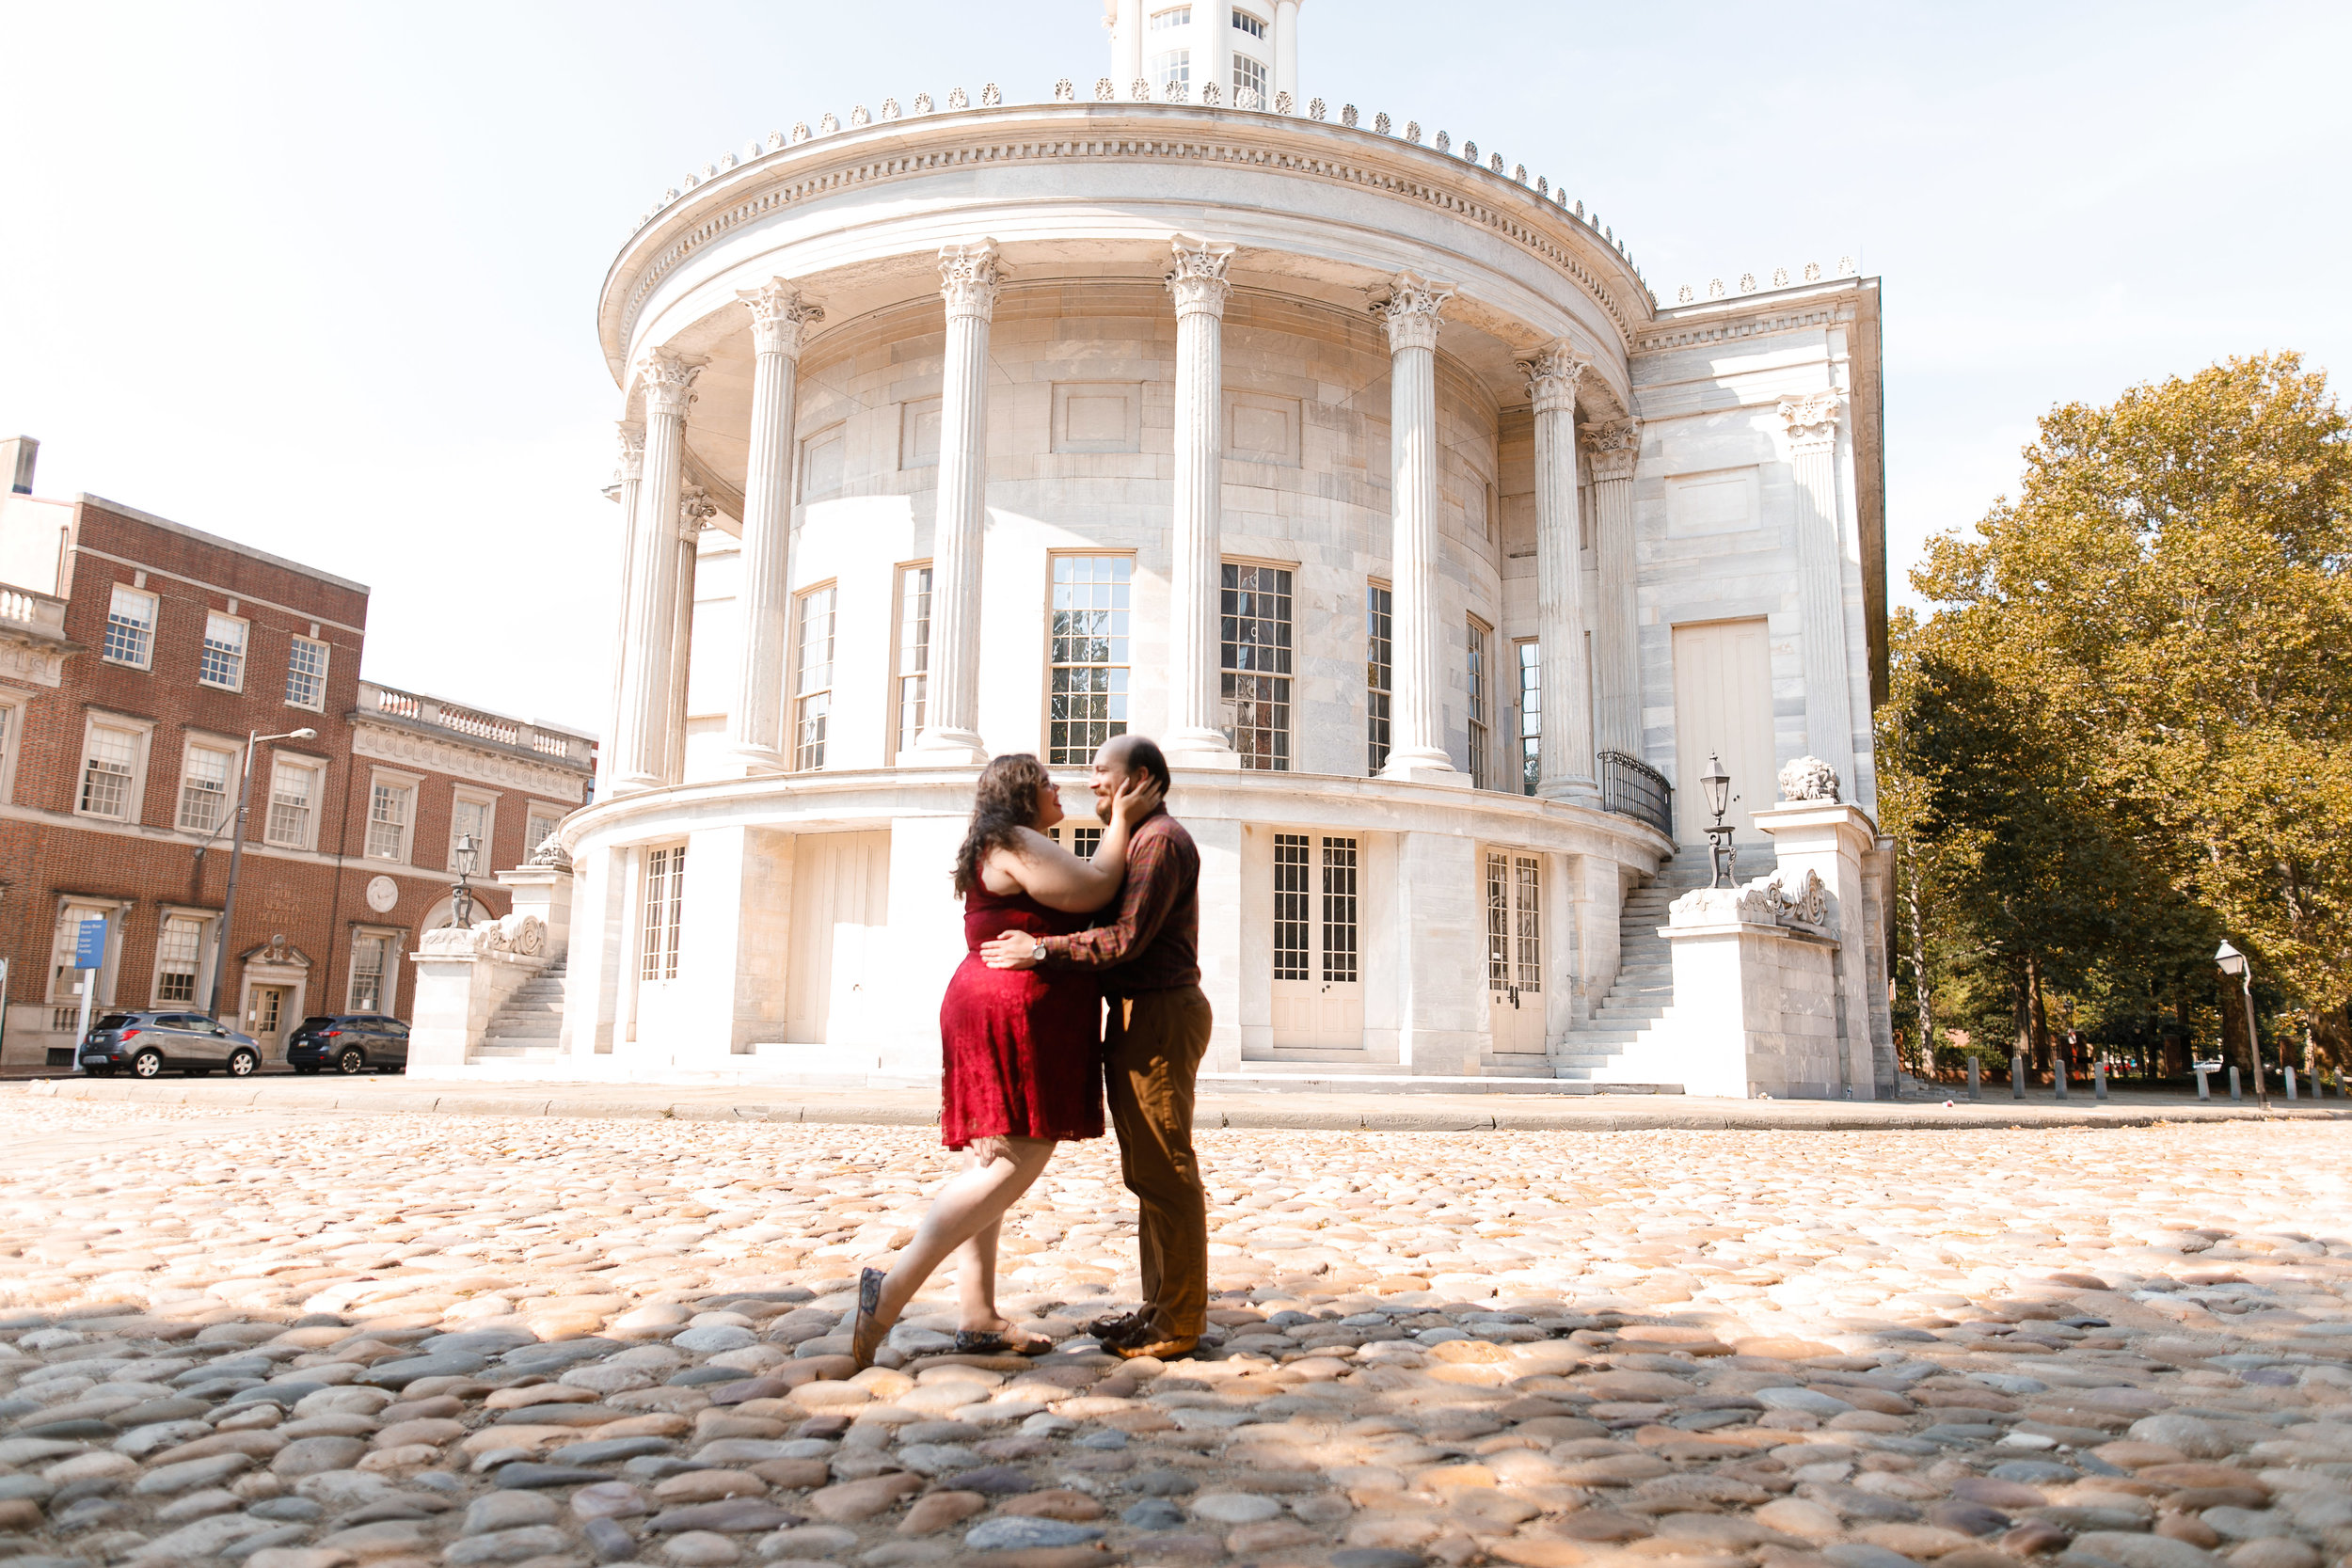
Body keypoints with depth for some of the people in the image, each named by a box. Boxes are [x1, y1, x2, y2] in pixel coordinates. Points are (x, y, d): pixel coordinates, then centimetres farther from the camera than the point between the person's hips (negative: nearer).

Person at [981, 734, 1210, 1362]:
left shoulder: (1160, 840, -12)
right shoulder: (1140, 840, 22)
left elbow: (1127, 938, -22)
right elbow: (1093, 910, 22)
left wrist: (1039, 951, -20)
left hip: (1158, 1015, -11)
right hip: (1141, 1015, 11)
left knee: (1164, 1169, -7)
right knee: (1151, 1169, 14)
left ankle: (1179, 1322, -1)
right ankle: (1161, 1307, 21)